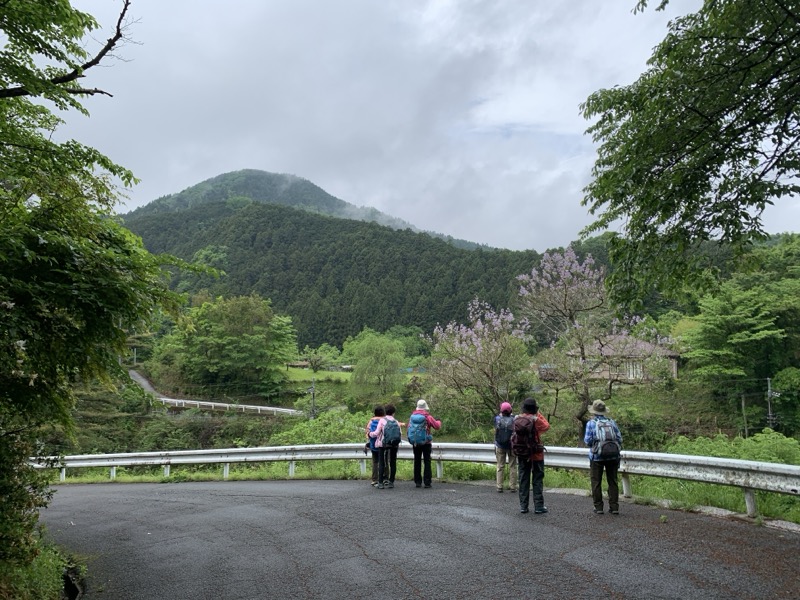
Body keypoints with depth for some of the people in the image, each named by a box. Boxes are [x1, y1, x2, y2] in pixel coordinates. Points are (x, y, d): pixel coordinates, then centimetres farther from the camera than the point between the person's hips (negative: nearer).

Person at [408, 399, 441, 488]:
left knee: (417, 462, 11)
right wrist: (438, 421, 15)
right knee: (427, 462, 2)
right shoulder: (427, 417, -11)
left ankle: (417, 482, 12)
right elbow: (437, 426, -5)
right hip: (426, 443, -3)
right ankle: (427, 482, -2)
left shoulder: (412, 416, 0)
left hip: (415, 443, 3)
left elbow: (408, 429, 4)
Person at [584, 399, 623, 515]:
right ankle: (614, 507, 12)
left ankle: (598, 507, 8)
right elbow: (619, 439, 1)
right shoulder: (612, 422, 2)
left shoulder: (591, 423, -7)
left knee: (596, 482, 7)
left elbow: (587, 441, -10)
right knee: (612, 481, 12)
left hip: (597, 457, -3)